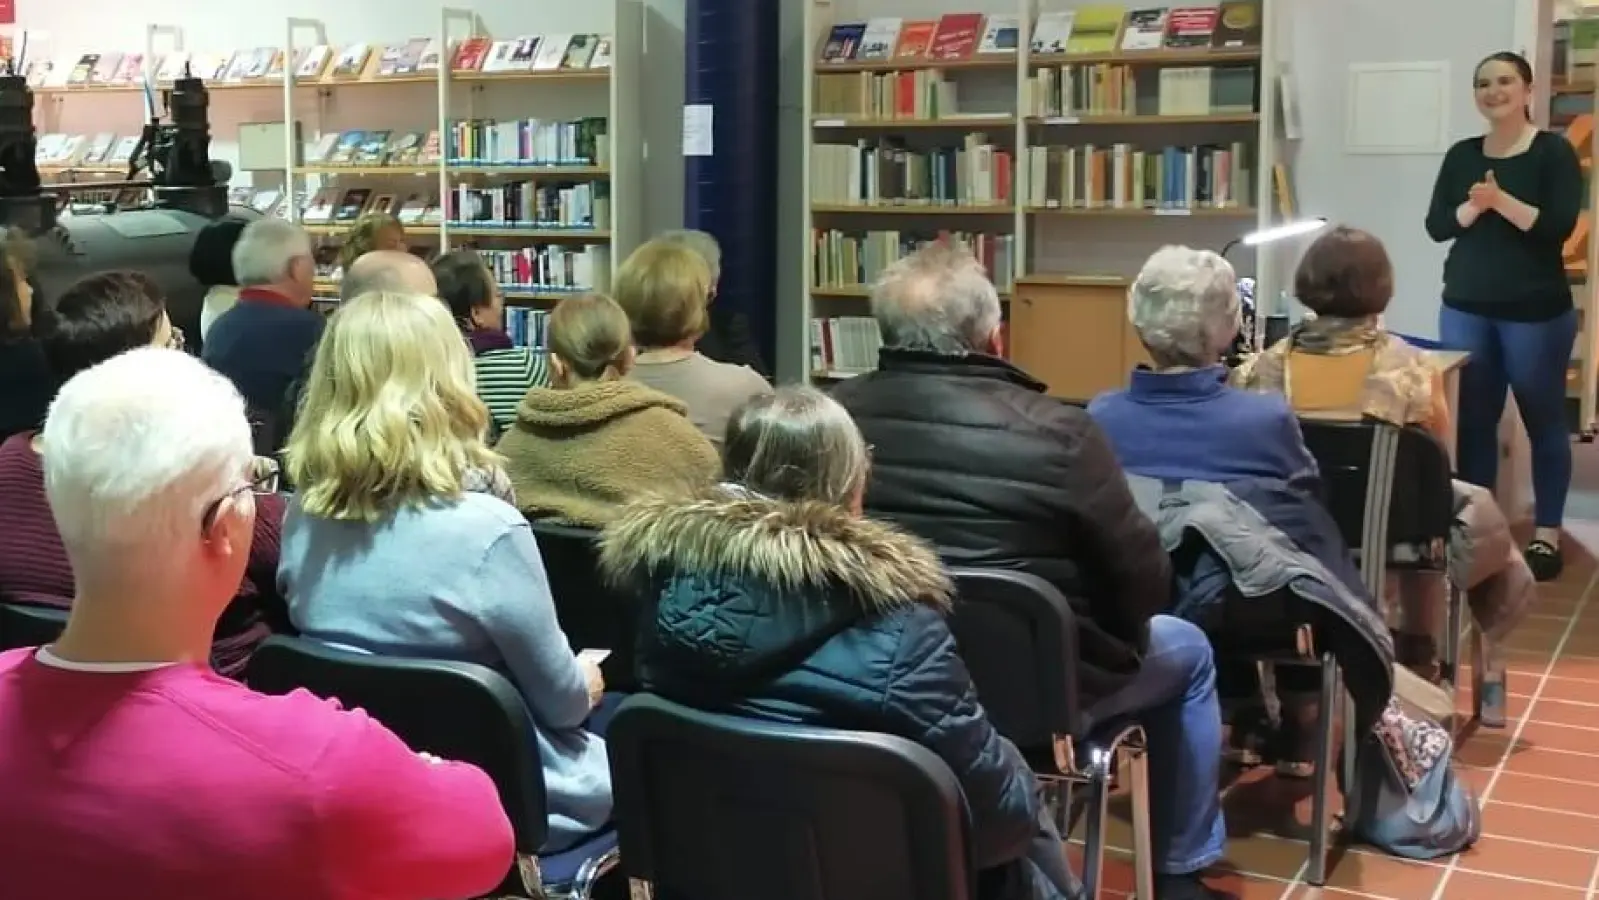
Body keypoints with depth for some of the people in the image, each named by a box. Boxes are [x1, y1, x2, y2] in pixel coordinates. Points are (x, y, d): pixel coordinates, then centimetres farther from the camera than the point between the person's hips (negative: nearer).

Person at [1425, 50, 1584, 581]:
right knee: (1473, 419, 5)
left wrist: (1500, 200, -22)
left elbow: (1560, 225, -13)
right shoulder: (1461, 155, 9)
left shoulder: (1554, 151, -3)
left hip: (1536, 311, -4)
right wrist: (1472, 206, -14)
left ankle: (1547, 533, 10)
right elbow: (1436, 227, 4)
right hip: (1466, 308, 4)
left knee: (1543, 421, 4)